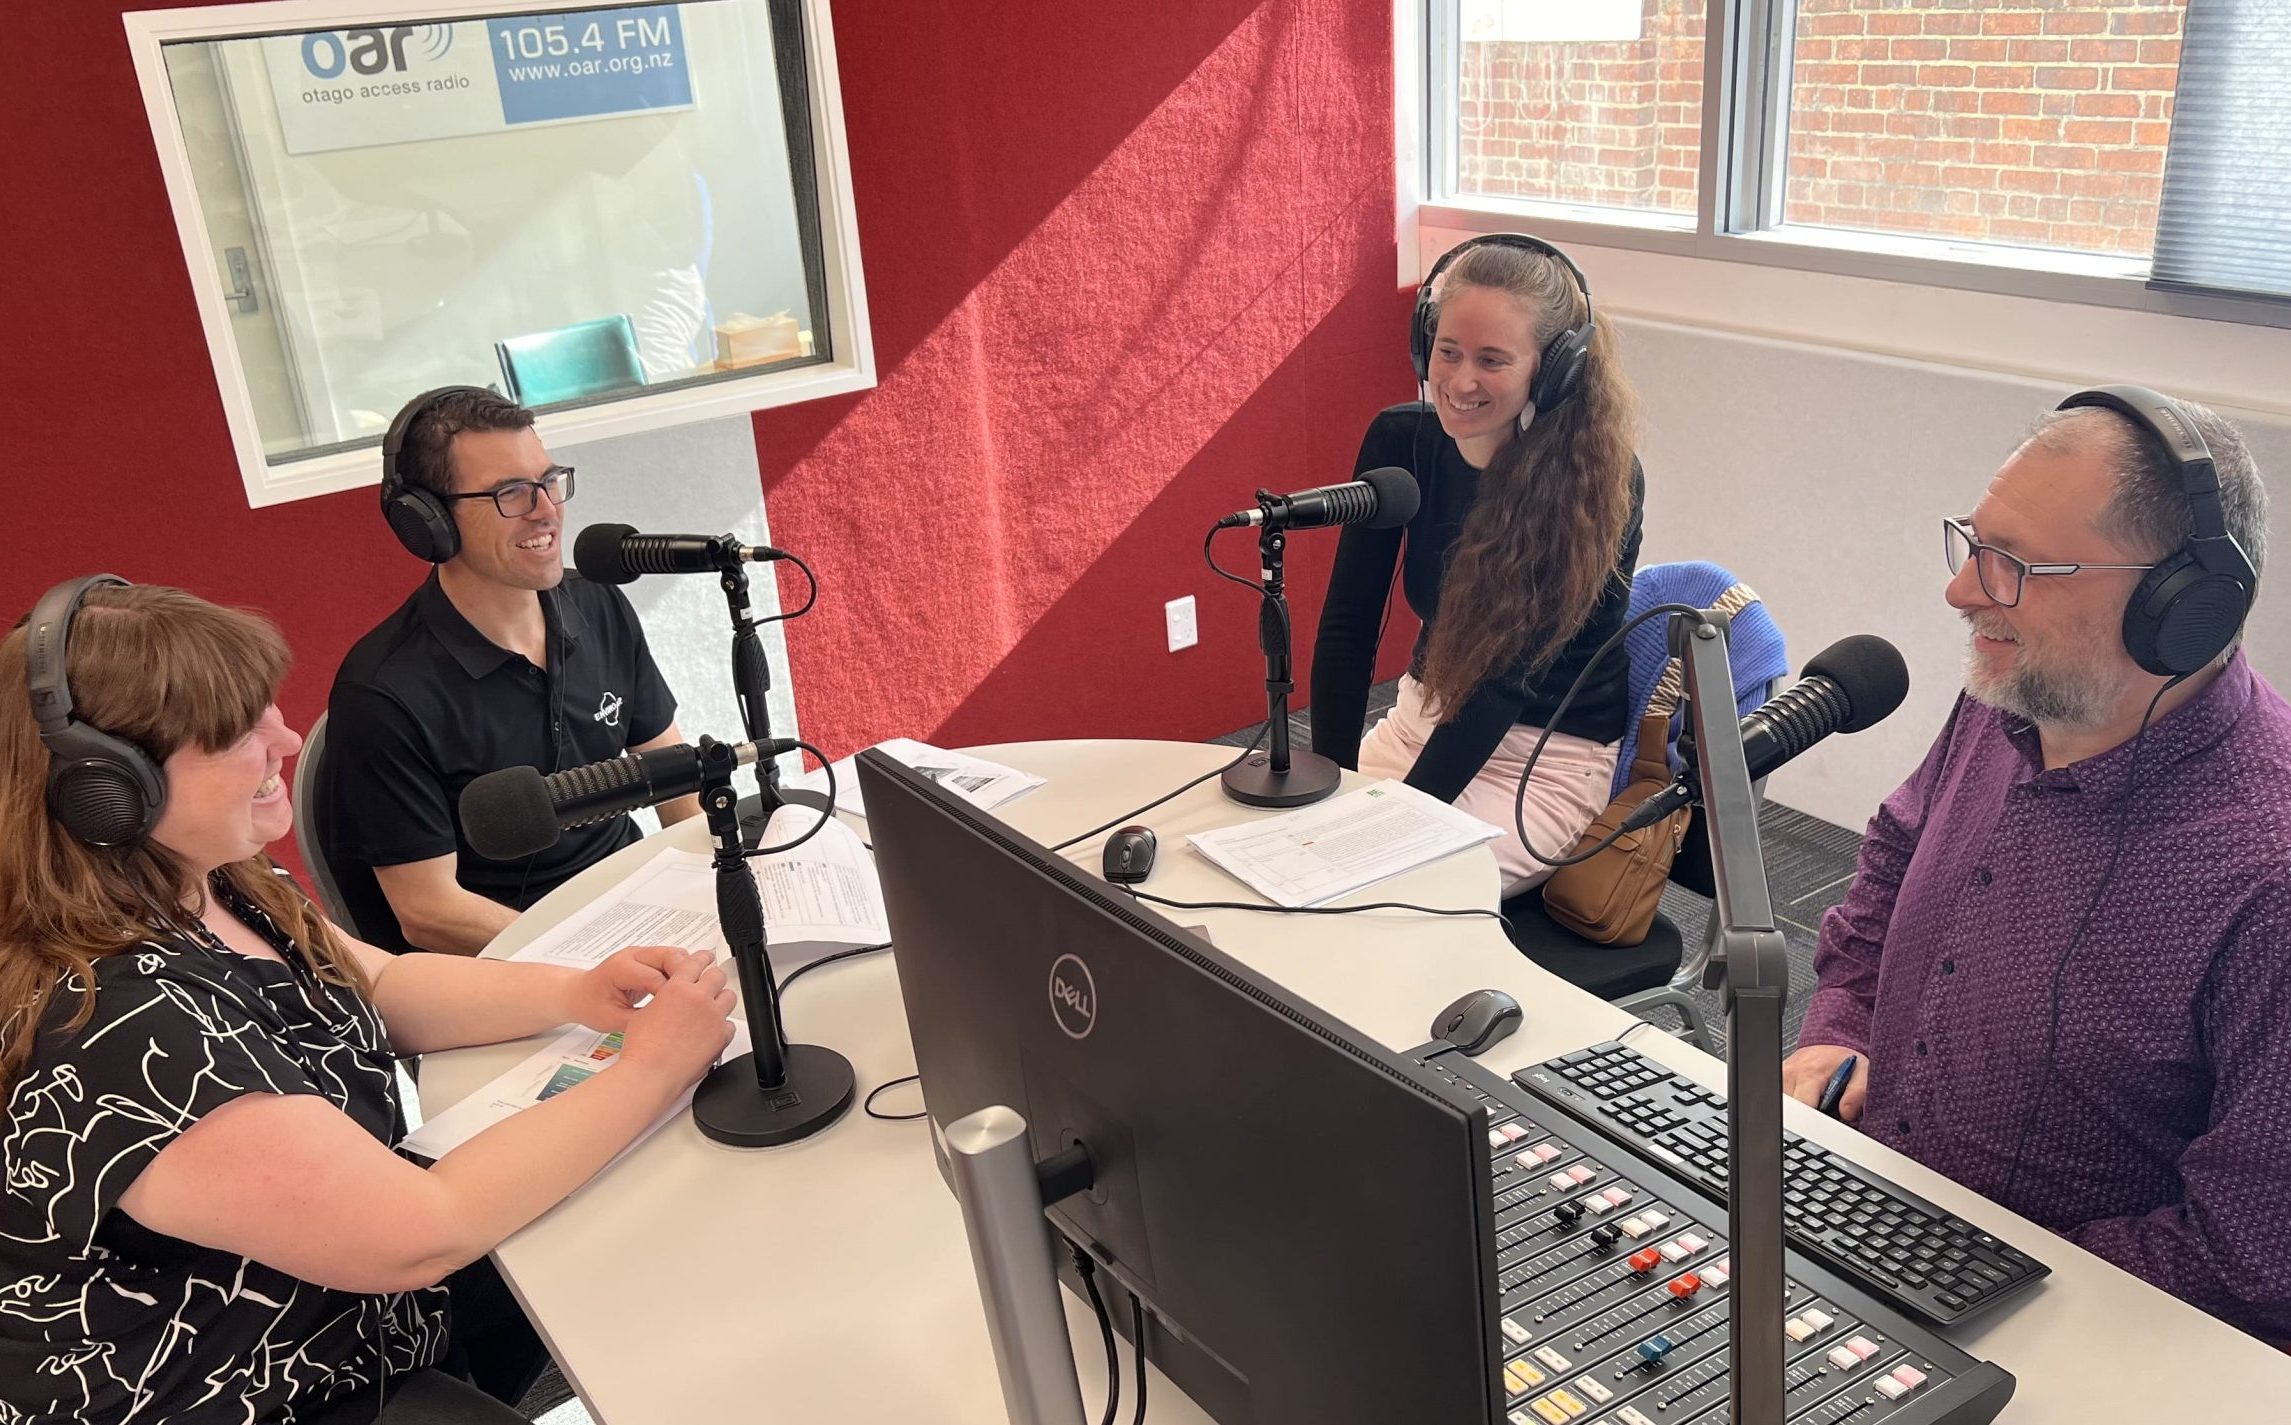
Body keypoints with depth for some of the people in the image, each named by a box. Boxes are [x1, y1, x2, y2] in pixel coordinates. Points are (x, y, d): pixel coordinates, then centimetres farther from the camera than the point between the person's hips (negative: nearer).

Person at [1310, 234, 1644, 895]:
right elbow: (1346, 626, -7)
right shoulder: (1400, 441, -8)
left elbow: (1511, 673, -22)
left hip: (1550, 758, -5)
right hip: (1426, 716, 5)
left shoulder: (1602, 482, -21)